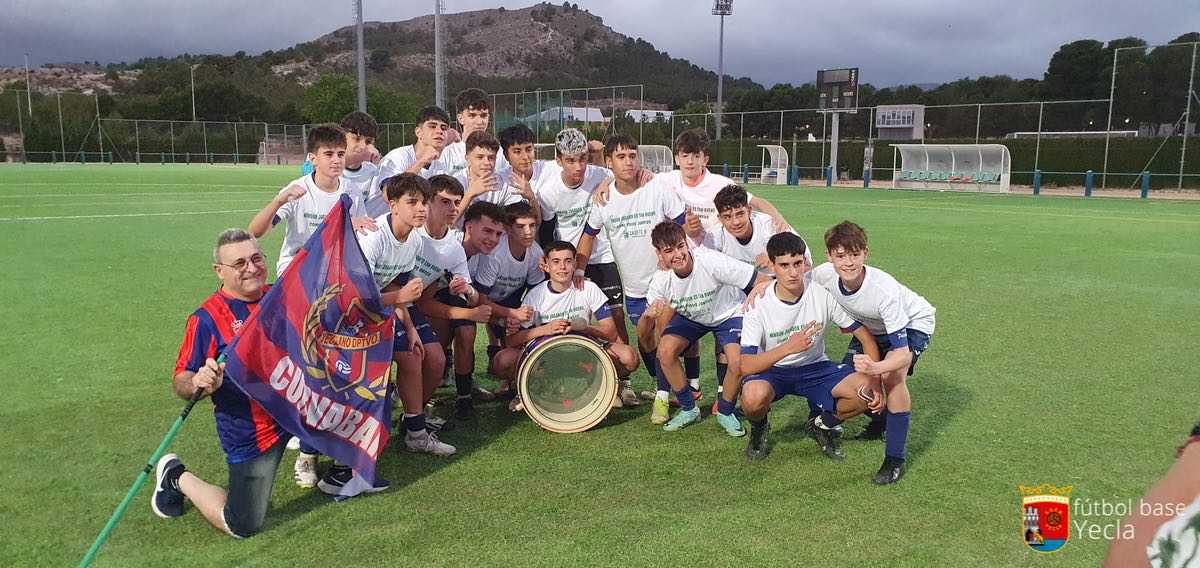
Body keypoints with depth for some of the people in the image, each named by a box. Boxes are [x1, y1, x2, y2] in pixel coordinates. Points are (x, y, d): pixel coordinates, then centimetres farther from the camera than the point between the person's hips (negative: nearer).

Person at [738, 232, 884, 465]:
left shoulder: (823, 293, -16)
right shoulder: (758, 304, -21)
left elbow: (865, 335, -8)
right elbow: (746, 366, -28)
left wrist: (874, 381, -20)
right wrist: (788, 347, -42)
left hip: (815, 367, 2)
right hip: (771, 370, -2)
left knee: (867, 392, -22)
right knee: (754, 395, -37)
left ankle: (822, 425, 9)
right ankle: (759, 428, 2)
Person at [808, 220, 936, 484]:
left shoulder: (885, 290, -41)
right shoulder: (825, 274, -27)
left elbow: (903, 354, -41)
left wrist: (876, 368, -61)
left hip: (913, 323, -6)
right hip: (873, 326, 6)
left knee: (892, 376, -30)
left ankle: (895, 460, -18)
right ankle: (881, 421, 32)